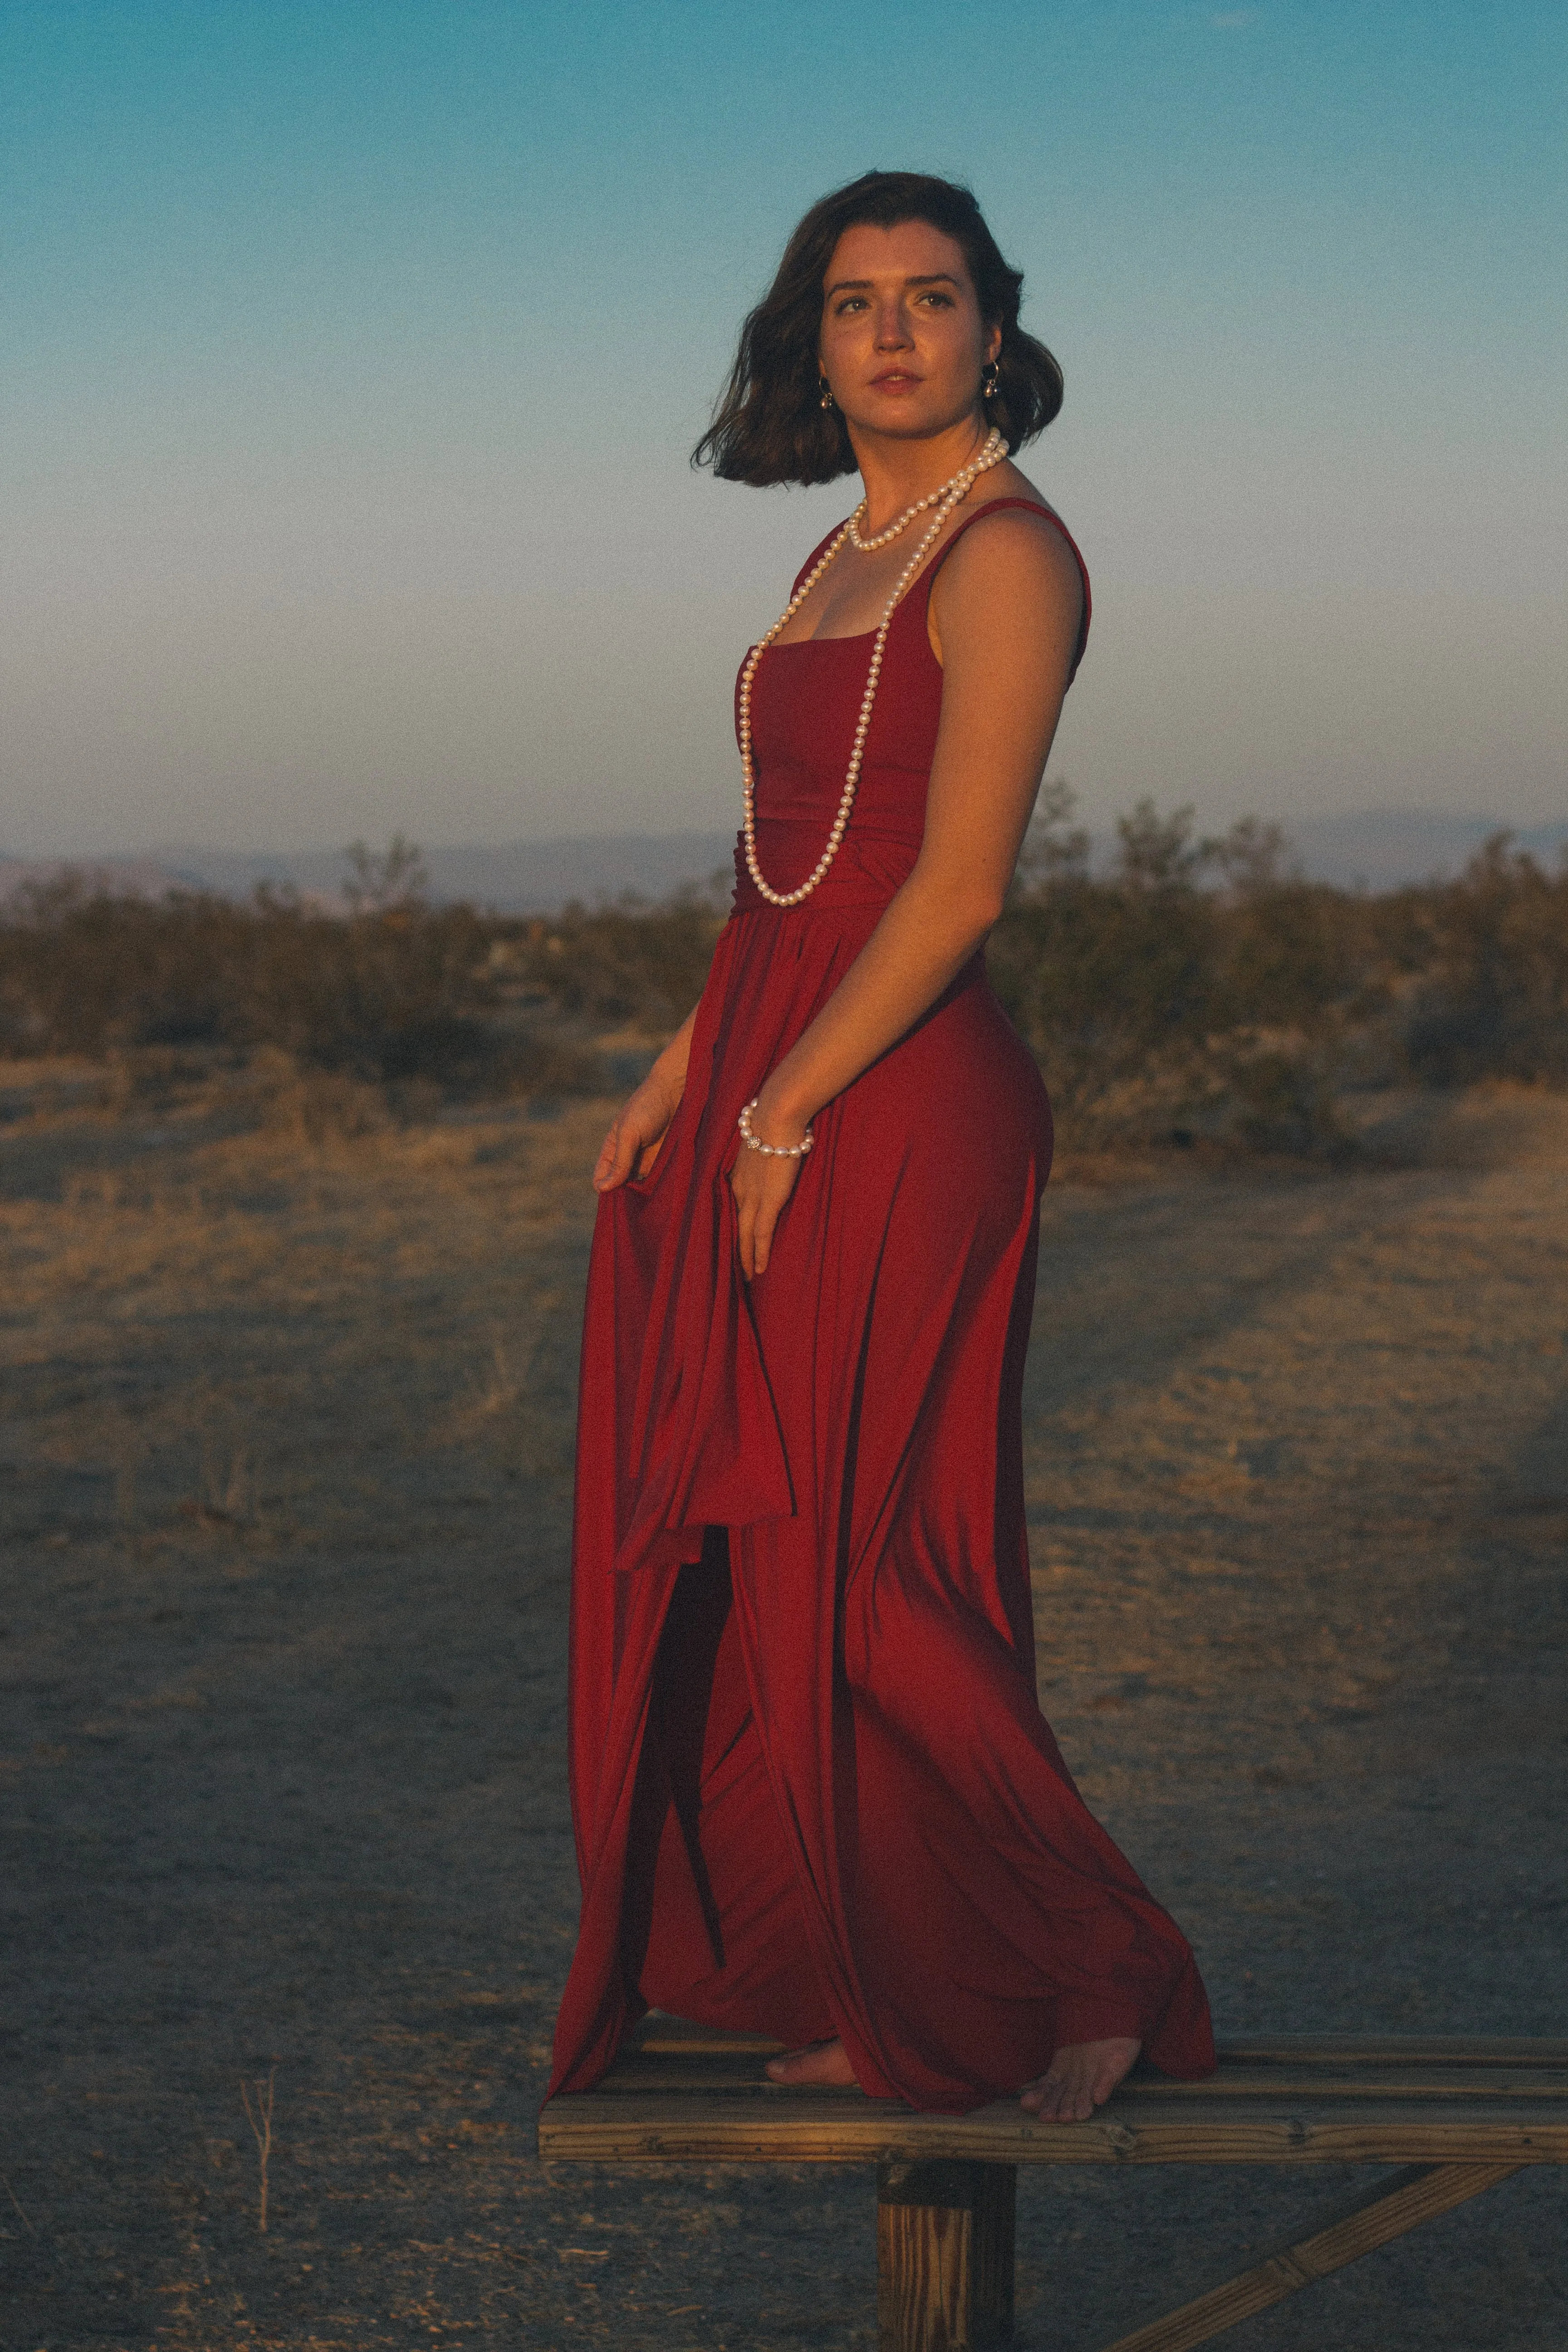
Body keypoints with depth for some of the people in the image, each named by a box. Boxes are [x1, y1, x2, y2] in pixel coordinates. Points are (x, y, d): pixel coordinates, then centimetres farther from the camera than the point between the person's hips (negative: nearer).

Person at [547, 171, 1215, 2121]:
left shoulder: (1003, 553, -11)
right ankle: (878, 1997, 21)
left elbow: (956, 887, -18)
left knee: (860, 1586, -5)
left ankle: (1090, 1976, 9)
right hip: (764, 1106, 9)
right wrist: (677, 1080, 13)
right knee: (749, 1573, 11)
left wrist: (781, 1116, -17)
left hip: (895, 1120, -9)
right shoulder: (850, 559, 16)